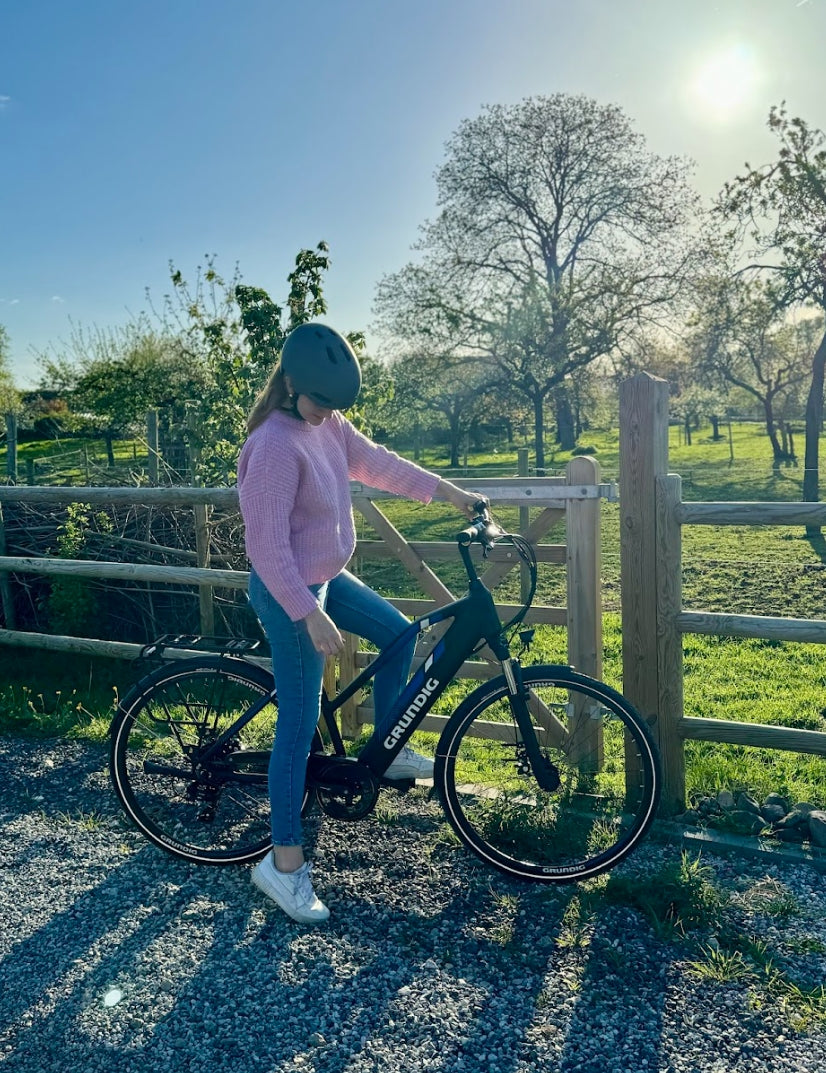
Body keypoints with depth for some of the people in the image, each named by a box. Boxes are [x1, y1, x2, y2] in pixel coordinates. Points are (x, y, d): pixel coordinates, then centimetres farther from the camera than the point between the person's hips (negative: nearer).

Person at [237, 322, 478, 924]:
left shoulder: (328, 424, 0)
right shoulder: (275, 445, -26)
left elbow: (376, 462, 12)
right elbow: (267, 543, -27)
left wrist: (447, 492, 11)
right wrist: (310, 615, -28)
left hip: (327, 578, 9)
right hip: (289, 593, -9)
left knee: (400, 636, 17)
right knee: (299, 722, -2)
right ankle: (284, 863, 11)